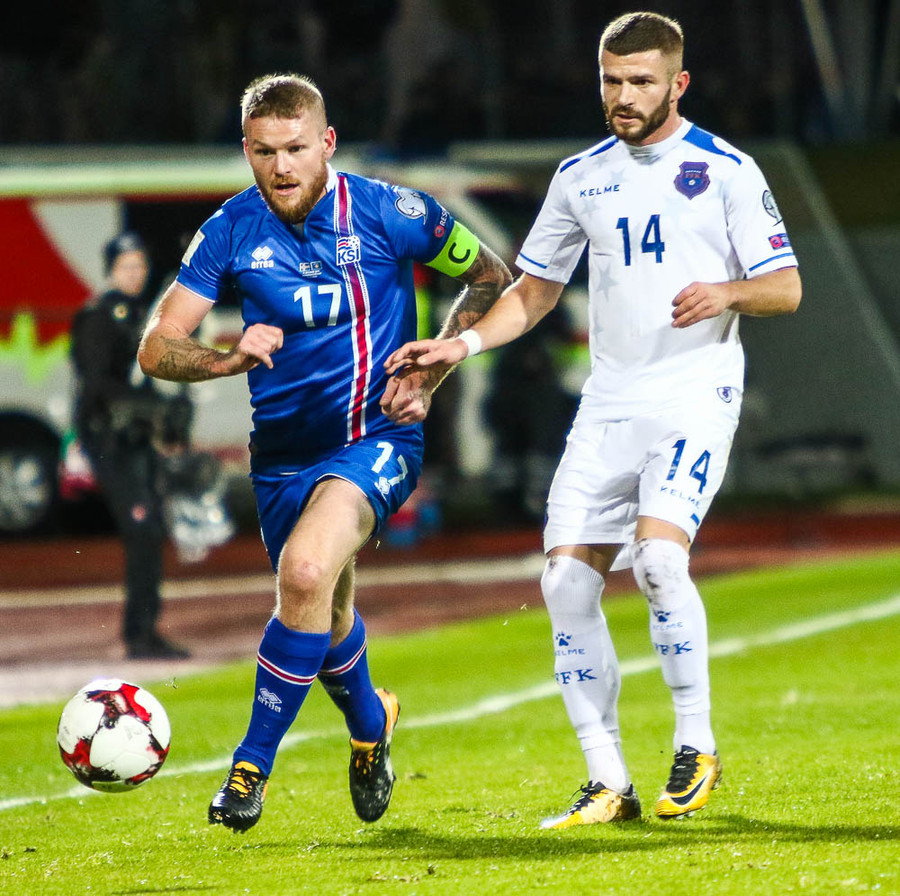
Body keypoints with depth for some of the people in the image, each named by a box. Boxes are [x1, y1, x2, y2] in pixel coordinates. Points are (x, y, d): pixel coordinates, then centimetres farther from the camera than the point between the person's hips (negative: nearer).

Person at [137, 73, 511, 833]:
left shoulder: (391, 213, -12)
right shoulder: (232, 231, -6)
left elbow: (491, 280, 3)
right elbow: (157, 349, -8)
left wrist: (427, 377, -7)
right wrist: (228, 358, -29)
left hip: (377, 437, -4)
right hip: (284, 449, 4)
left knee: (306, 571, -30)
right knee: (326, 624, 19)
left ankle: (254, 764, -18)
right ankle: (371, 725, 53)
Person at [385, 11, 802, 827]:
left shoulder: (726, 170, -1)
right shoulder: (581, 177, 12)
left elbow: (786, 289, 0)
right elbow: (535, 290, 20)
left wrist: (726, 293, -21)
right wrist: (465, 343, 5)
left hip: (695, 396, -5)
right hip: (608, 404, 5)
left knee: (658, 554, -25)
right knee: (567, 579, -6)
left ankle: (698, 750, -8)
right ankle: (609, 784, 1)